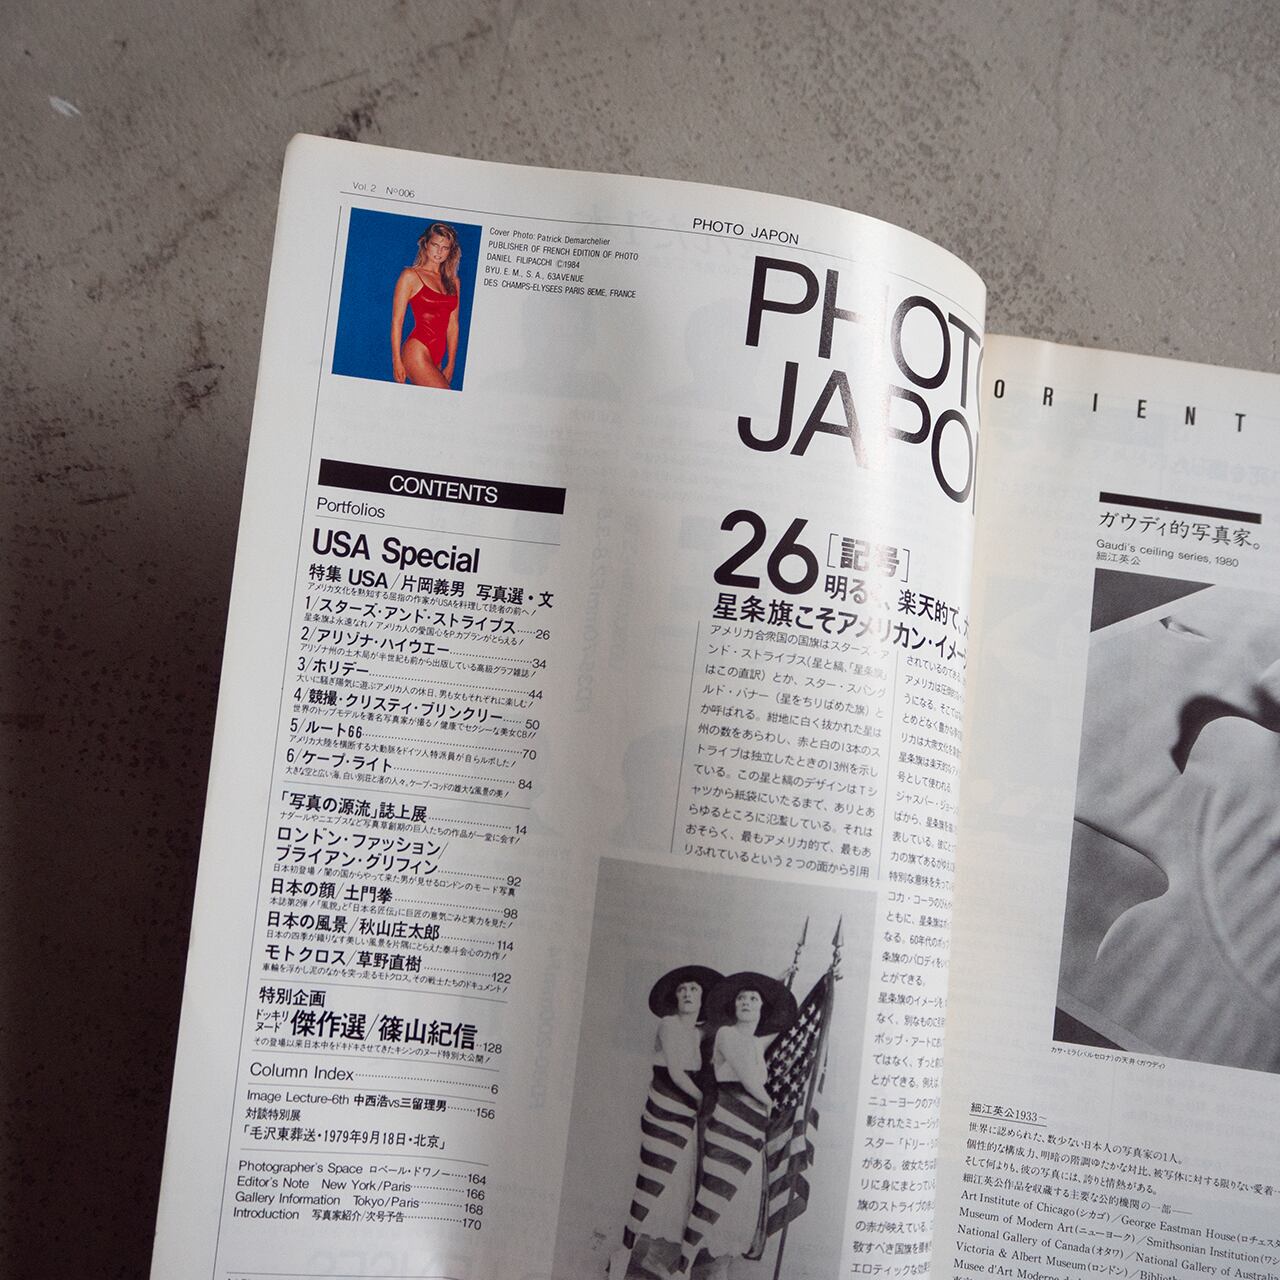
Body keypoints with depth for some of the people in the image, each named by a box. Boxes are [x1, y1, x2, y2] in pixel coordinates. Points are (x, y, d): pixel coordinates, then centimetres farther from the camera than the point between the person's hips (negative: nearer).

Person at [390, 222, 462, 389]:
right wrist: (397, 361, -8)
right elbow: (397, 321, -3)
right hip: (417, 351, -6)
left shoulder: (453, 281, 16)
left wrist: (450, 363, 12)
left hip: (437, 358, 6)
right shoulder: (411, 276, 0)